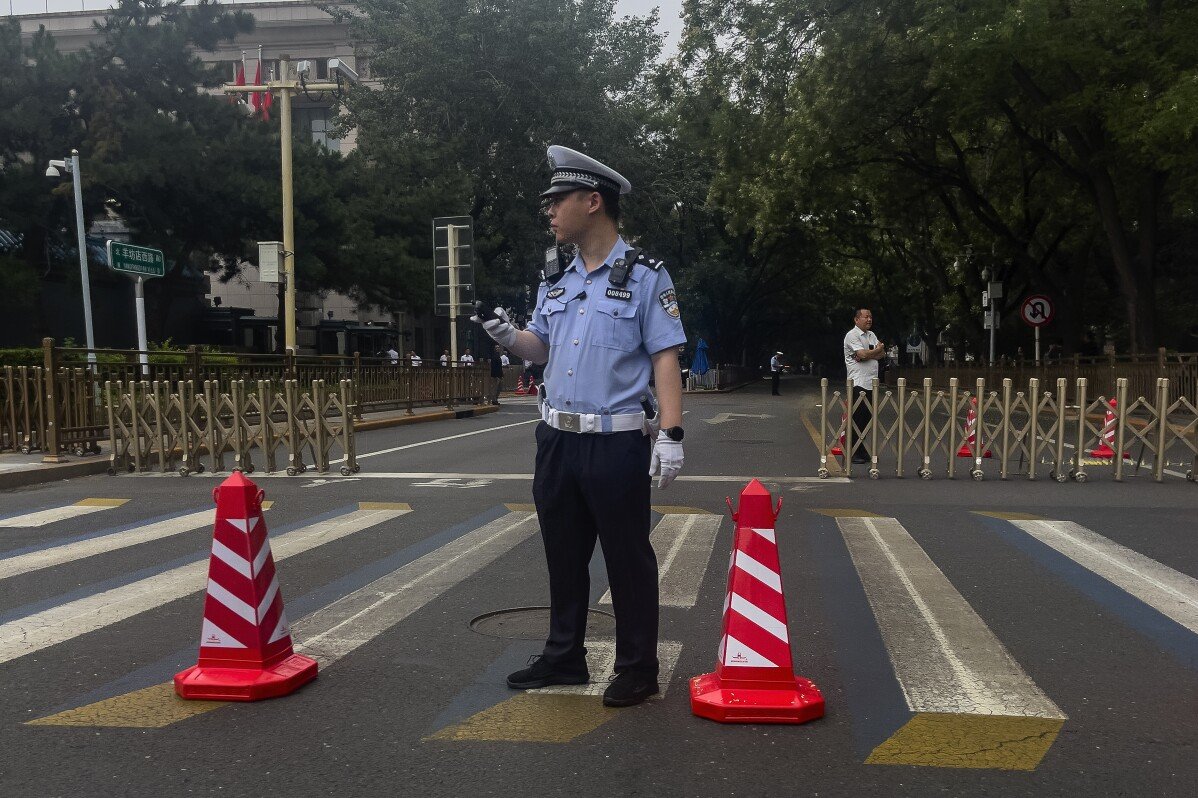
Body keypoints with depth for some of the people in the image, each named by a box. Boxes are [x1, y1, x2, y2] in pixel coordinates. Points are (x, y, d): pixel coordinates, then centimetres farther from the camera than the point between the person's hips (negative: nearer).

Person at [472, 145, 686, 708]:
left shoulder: (644, 276, -6)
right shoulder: (556, 282, 13)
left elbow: (665, 360, -10)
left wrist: (670, 435, -18)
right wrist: (509, 337, 0)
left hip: (617, 444, -6)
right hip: (556, 440, 7)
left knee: (627, 560, 4)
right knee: (563, 555, 15)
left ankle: (638, 669, 18)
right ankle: (564, 657, 30)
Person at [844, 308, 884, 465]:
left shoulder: (871, 335, 19)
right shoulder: (852, 335, -7)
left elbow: (882, 354, 8)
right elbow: (863, 354, -19)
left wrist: (867, 354, -10)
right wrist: (877, 350, 0)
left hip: (872, 383, 8)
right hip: (858, 383, -8)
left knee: (866, 418, 9)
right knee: (857, 418, -6)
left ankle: (862, 451, 15)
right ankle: (853, 453, -2)